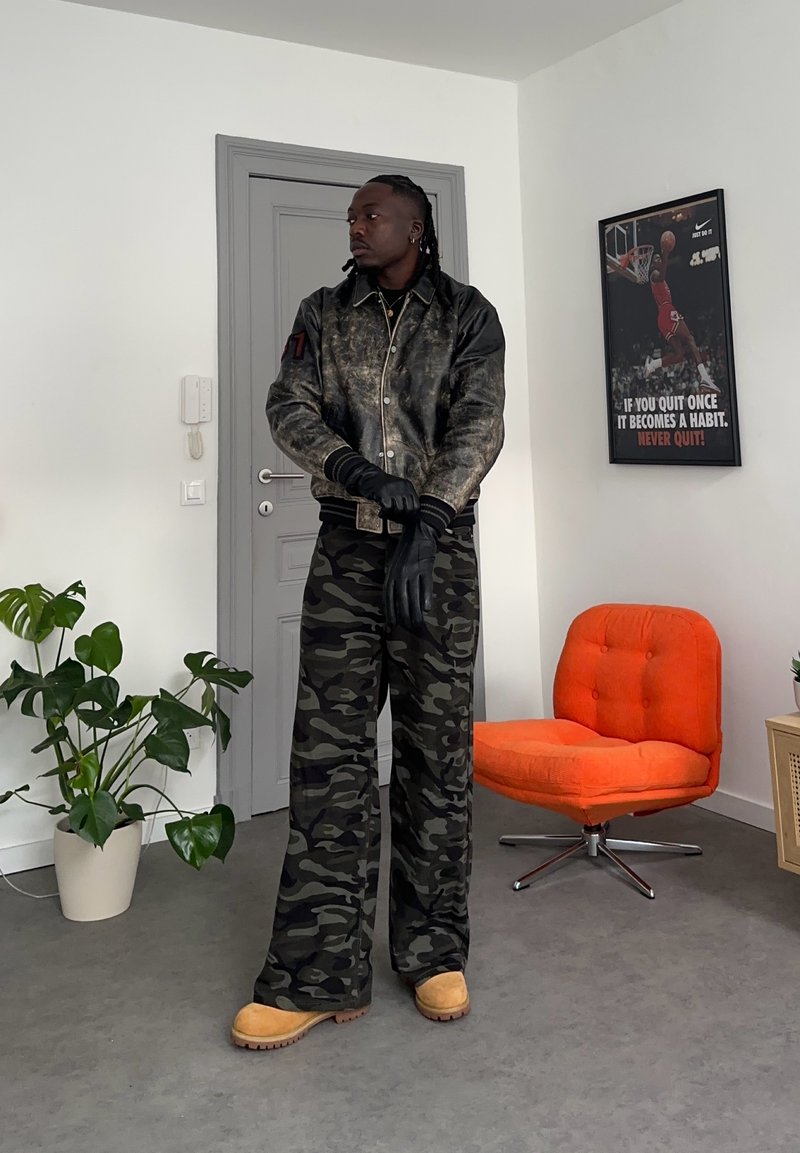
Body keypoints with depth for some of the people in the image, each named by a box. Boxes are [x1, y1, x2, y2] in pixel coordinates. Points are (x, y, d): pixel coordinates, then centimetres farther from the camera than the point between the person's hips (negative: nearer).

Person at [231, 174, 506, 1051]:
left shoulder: (468, 316, 5)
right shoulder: (325, 314, 12)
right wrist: (351, 465, -20)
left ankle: (433, 954, 18)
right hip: (347, 549, 2)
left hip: (437, 549, -1)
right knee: (327, 754, -2)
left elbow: (478, 426, -8)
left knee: (437, 750, 3)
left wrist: (426, 525, -21)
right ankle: (319, 976, 6)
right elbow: (288, 405, 0)